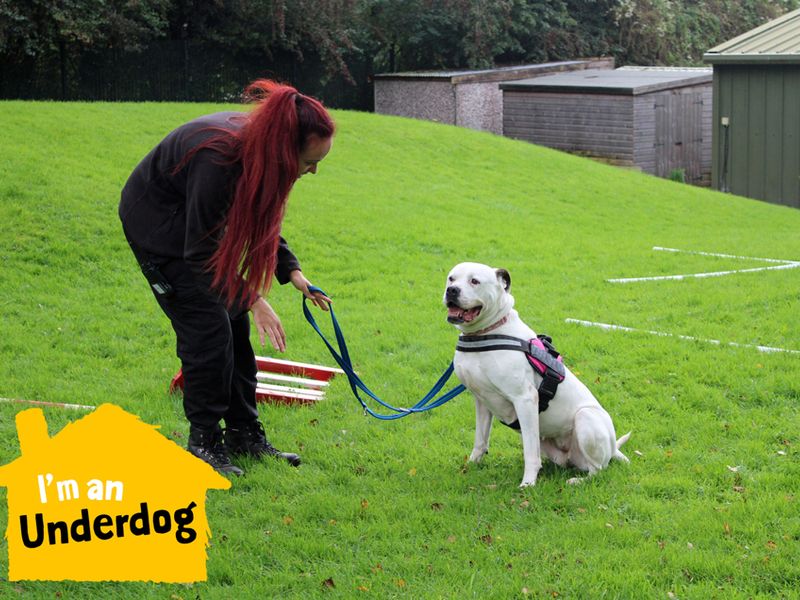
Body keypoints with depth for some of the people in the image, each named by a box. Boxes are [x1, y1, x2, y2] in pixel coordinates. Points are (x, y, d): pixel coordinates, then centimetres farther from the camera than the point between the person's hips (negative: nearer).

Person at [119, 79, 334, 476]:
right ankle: (203, 442, -1)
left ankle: (244, 434, 15)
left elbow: (262, 218, 3)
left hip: (198, 221, 8)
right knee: (207, 328, -12)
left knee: (234, 324, 6)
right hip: (157, 223, -8)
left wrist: (291, 271, -8)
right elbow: (202, 252, -30)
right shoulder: (218, 160, -38)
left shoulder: (260, 149, -15)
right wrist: (253, 298, -31)